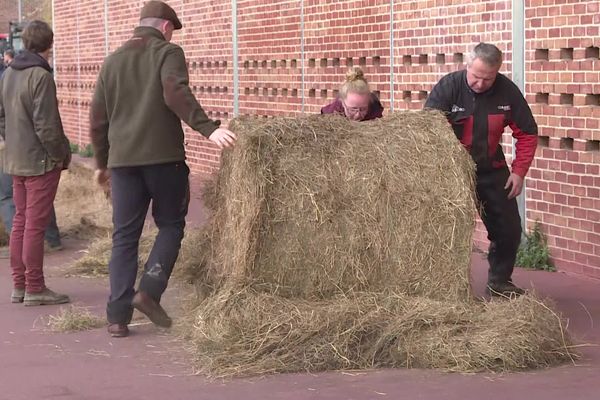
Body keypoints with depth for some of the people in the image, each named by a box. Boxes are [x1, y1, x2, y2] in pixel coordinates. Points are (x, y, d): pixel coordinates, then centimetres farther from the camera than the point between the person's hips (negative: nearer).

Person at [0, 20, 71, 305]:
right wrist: (61, 154, -8)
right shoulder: (40, 76, -17)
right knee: (35, 225, -3)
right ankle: (34, 289, 2)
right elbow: (46, 124, -19)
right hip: (41, 161, -8)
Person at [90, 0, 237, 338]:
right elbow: (176, 94, -20)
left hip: (122, 159, 5)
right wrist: (209, 128, -27)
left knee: (125, 236, 7)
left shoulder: (113, 61, 17)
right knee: (170, 225, 11)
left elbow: (98, 119, 18)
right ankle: (149, 291, -6)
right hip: (163, 157, -4)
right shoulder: (168, 53, 0)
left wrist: (102, 163, 27)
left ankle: (118, 316, 2)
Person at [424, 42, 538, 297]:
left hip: (492, 169, 3)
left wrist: (519, 171, -7)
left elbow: (527, 133, -1)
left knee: (509, 228, 6)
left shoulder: (507, 91, -11)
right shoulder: (448, 87, -19)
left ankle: (499, 281, 24)